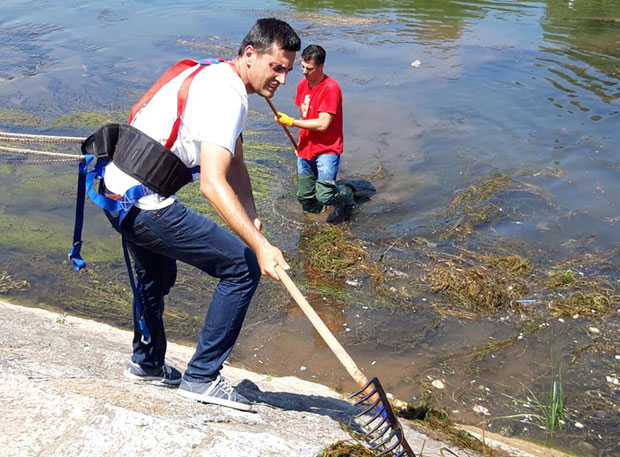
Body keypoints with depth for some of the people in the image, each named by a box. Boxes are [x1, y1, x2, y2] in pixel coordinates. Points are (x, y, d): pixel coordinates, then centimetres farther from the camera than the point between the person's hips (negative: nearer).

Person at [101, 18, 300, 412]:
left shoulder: (217, 78, 13)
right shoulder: (227, 95, -20)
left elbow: (235, 162, 14)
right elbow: (212, 182, -32)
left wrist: (252, 216, 0)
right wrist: (260, 245, -37)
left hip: (117, 191, 11)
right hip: (146, 204, -11)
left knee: (157, 277, 32)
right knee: (243, 266, -7)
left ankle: (147, 363, 54)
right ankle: (202, 377, 5)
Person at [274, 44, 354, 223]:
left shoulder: (331, 88, -17)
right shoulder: (302, 85, 8)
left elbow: (322, 124, -21)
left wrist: (291, 122, -16)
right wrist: (300, 144, 14)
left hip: (326, 150, -7)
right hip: (305, 149, 7)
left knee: (324, 196, -18)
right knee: (306, 202, 9)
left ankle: (347, 194, 14)